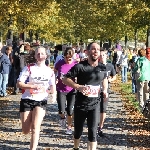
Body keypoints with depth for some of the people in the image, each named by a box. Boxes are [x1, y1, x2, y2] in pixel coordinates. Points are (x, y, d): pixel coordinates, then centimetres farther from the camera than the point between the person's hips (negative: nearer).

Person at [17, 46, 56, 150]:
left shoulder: (50, 71, 4)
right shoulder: (29, 68, -4)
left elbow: (53, 90, 7)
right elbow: (19, 84, -9)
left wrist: (45, 90, -13)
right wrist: (33, 86, -23)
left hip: (41, 101, 1)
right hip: (27, 100, -1)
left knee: (35, 128, -14)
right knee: (25, 131, 5)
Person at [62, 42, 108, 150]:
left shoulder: (102, 67, 1)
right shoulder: (80, 66, -12)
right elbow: (65, 79, -12)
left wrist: (105, 89, 6)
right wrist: (78, 87, -24)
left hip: (95, 105, 2)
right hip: (80, 105, -2)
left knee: (93, 132, -5)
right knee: (78, 131, 15)